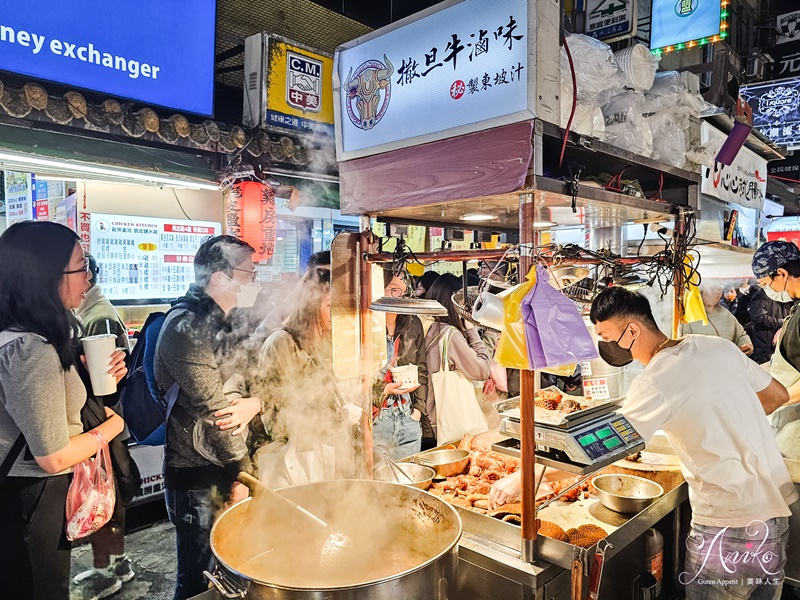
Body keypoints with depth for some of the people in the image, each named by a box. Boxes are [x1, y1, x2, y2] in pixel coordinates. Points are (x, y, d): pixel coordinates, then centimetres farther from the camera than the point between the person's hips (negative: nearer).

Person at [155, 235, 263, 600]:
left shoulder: (231, 321, 9)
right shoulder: (188, 327, -20)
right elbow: (213, 411, -21)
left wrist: (254, 403, -13)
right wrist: (240, 474, -13)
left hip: (229, 467, 8)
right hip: (198, 477, -8)